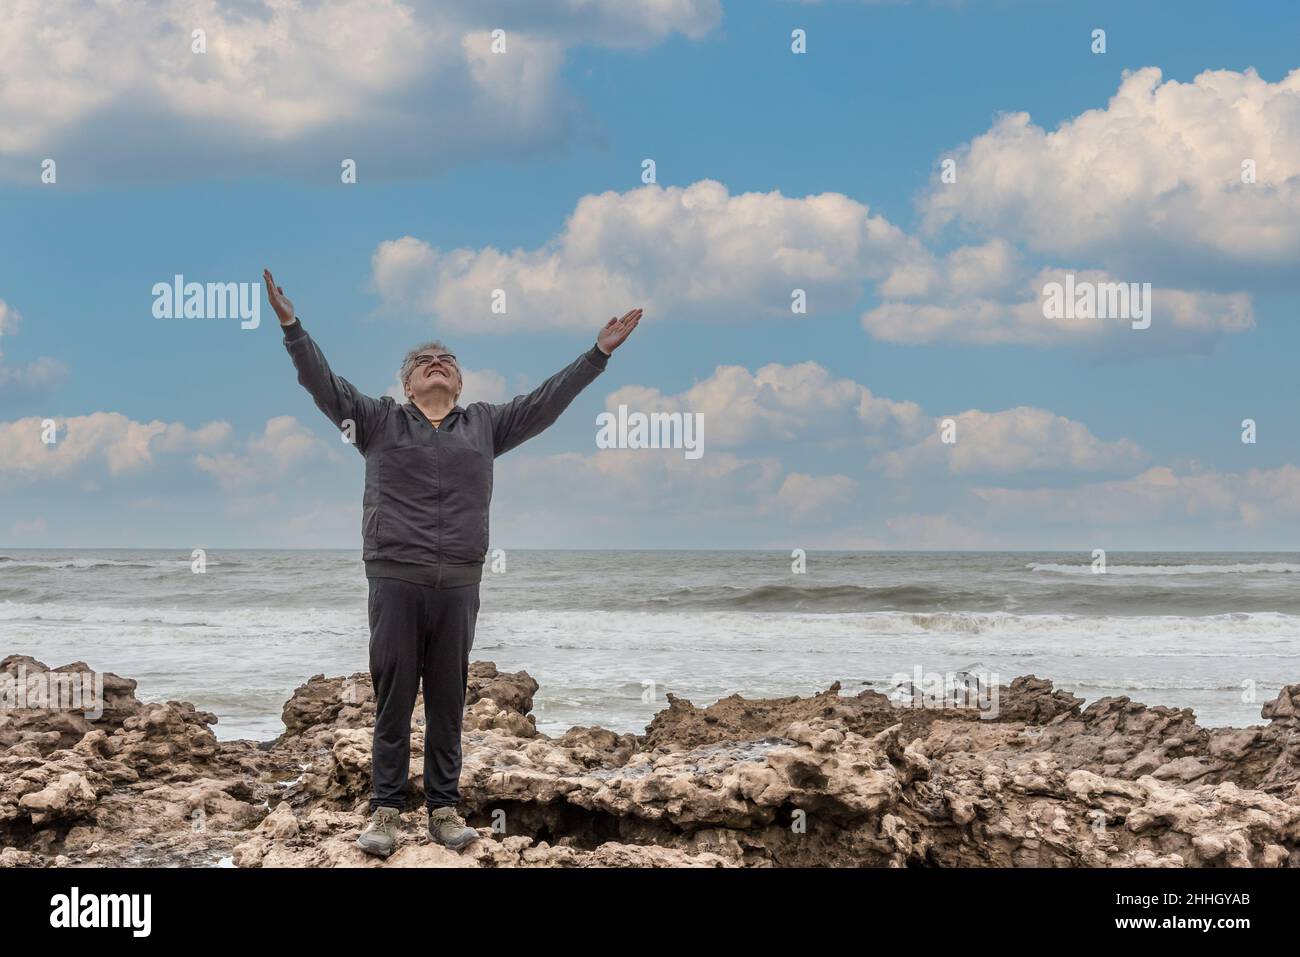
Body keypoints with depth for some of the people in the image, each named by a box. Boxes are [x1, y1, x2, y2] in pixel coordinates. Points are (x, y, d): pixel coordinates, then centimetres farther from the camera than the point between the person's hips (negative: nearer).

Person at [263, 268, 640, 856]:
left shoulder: (485, 425, 15)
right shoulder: (380, 420, 8)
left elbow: (547, 400, 14)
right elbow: (324, 384, 0)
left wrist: (600, 353, 10)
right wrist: (291, 325, -12)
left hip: (458, 586, 2)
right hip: (394, 581, -2)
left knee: (448, 702, 6)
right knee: (393, 699, 1)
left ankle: (444, 808, 13)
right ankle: (385, 808, 8)